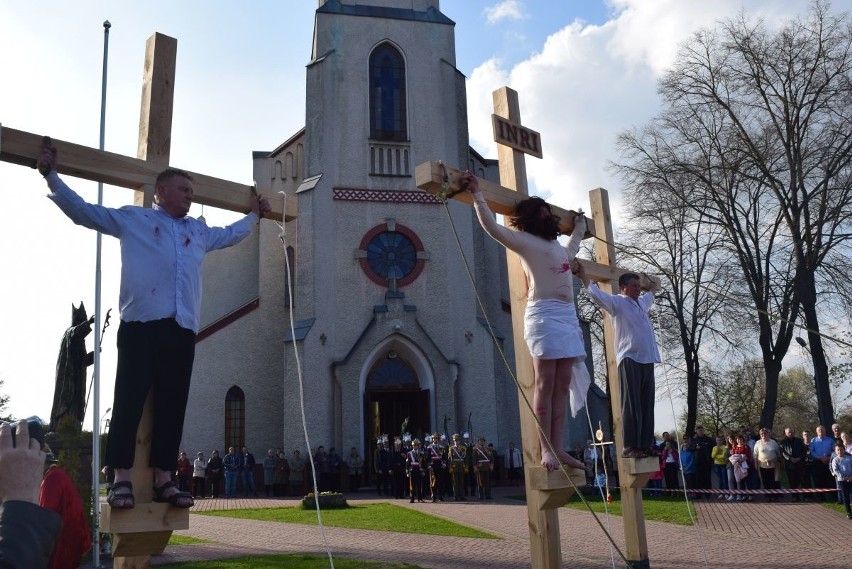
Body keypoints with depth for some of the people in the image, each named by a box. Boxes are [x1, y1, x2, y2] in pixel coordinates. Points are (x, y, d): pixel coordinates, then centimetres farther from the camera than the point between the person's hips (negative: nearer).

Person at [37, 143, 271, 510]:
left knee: (172, 406, 2)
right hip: (141, 325, -4)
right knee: (129, 402, -6)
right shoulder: (132, 219, 14)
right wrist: (51, 175, 10)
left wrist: (254, 214, 53)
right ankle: (121, 480, -2)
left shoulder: (199, 231, 28)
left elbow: (230, 235, 46)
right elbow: (82, 211, 14)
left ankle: (163, 480, 6)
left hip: (182, 329, 5)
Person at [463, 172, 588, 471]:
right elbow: (491, 226, -10)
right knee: (544, 385, -9)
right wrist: (477, 193, -10)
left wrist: (579, 226, 58)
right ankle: (546, 450, -8)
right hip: (544, 315, -7)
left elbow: (573, 247, 48)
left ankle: (559, 448, 4)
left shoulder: (560, 248, 24)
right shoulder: (526, 241, 2)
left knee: (563, 386, 3)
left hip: (569, 317, 8)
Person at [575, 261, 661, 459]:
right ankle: (629, 447, -10)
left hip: (647, 360, 8)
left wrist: (653, 288, 62)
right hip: (629, 359, -8)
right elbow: (596, 293, -14)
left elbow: (649, 297, 50)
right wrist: (583, 276, -21)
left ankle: (647, 444, 9)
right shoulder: (616, 302, 1)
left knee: (646, 404, 6)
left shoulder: (641, 303, 24)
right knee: (631, 405, -9)